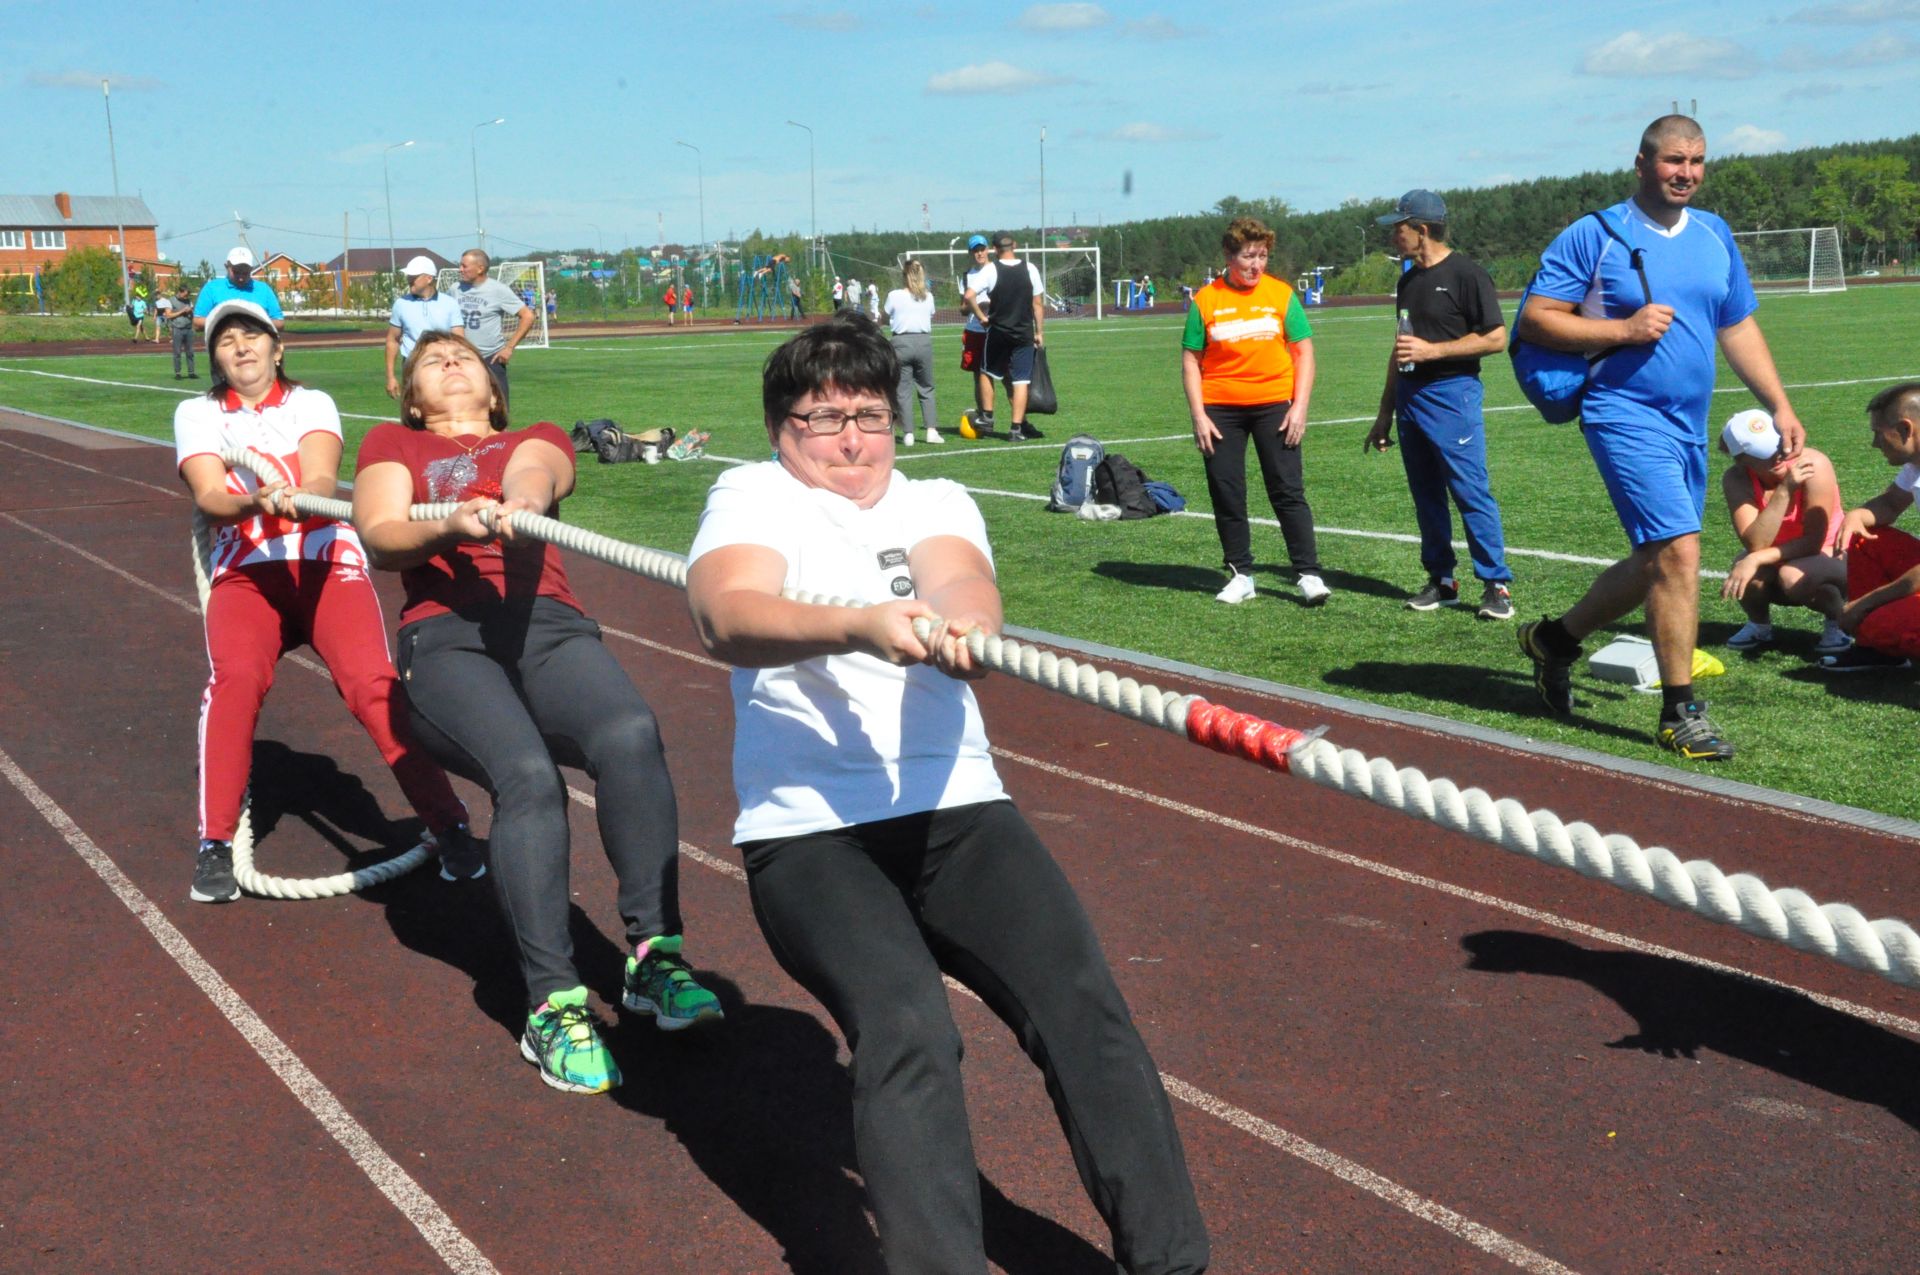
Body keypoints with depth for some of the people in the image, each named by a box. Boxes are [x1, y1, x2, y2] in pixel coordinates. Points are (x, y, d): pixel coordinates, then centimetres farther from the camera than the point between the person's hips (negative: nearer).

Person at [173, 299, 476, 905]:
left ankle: (448, 826, -15)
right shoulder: (197, 414, 11)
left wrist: (293, 498, -35)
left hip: (326, 562, 0)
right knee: (236, 676, -30)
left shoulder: (311, 403, 10)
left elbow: (321, 479, -10)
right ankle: (215, 845, -19)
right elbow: (208, 496, -7)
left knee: (373, 683, -24)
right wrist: (254, 503, -30)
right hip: (246, 572, 1)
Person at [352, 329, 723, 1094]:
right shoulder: (393, 444, 27)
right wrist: (453, 525, -16)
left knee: (630, 735, -32)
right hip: (446, 636, -2)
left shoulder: (536, 438, 28)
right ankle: (554, 1005, -30)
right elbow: (379, 540, 7)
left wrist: (521, 500, -25)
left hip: (549, 624, 2)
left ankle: (654, 956, -28)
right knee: (527, 776, -32)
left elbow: (535, 474, 1)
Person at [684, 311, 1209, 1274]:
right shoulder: (752, 496, 12)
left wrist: (956, 621, -31)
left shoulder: (937, 502, 20)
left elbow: (961, 581, -5)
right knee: (907, 1030, -28)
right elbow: (726, 616, -12)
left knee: (1084, 1006, -17)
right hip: (807, 833, -3)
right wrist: (863, 625, -31)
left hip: (959, 812, 3)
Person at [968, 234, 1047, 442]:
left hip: (998, 332, -1)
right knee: (1020, 381, 1)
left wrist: (982, 317, -6)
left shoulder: (991, 269, -7)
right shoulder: (1029, 269, 0)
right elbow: (1037, 304, 4)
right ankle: (1016, 428, -2)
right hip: (1024, 334, 1)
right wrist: (1039, 332, 11)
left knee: (989, 373, 19)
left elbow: (969, 295, -18)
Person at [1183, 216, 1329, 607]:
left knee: (1288, 491, -2)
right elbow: (1191, 360, 3)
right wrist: (1198, 416, -4)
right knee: (1226, 495, 4)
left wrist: (1299, 407, -5)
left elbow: (1304, 352, 4)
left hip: (1274, 405, 0)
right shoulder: (1206, 300, 1)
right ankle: (1240, 575, 15)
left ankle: (1308, 574, 3)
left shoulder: (1282, 295, 2)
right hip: (1221, 409, 1)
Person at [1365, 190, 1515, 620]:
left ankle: (1497, 585, -5)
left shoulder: (1465, 273, -9)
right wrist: (1385, 414, 21)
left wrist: (1432, 350, -16)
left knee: (1471, 492, -10)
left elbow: (1496, 338, -13)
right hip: (1410, 398, 8)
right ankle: (1441, 580, 18)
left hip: (1453, 394, -8)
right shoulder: (1409, 280, 16)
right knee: (1426, 496, 10)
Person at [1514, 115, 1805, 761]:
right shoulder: (1594, 236, -5)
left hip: (1689, 424, 7)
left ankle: (1555, 639, 33)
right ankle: (1680, 713, -5)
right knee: (1678, 552, -15)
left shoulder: (1715, 236, 13)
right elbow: (1534, 320, -7)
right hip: (1626, 414, -7)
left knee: (1656, 565, 12)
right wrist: (1624, 329, -16)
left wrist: (1780, 406, 12)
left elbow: (1739, 328, 19)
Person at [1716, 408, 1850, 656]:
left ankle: (1839, 622, -4)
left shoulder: (1812, 464, -26)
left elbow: (1814, 541, -25)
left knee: (1793, 576, -36)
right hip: (1777, 562, 3)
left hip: (1827, 558, -3)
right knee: (1745, 567, -30)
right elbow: (1755, 544, -31)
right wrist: (1785, 490, -39)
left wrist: (1757, 559, -35)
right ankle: (1759, 624, 4)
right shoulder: (1736, 479, -19)